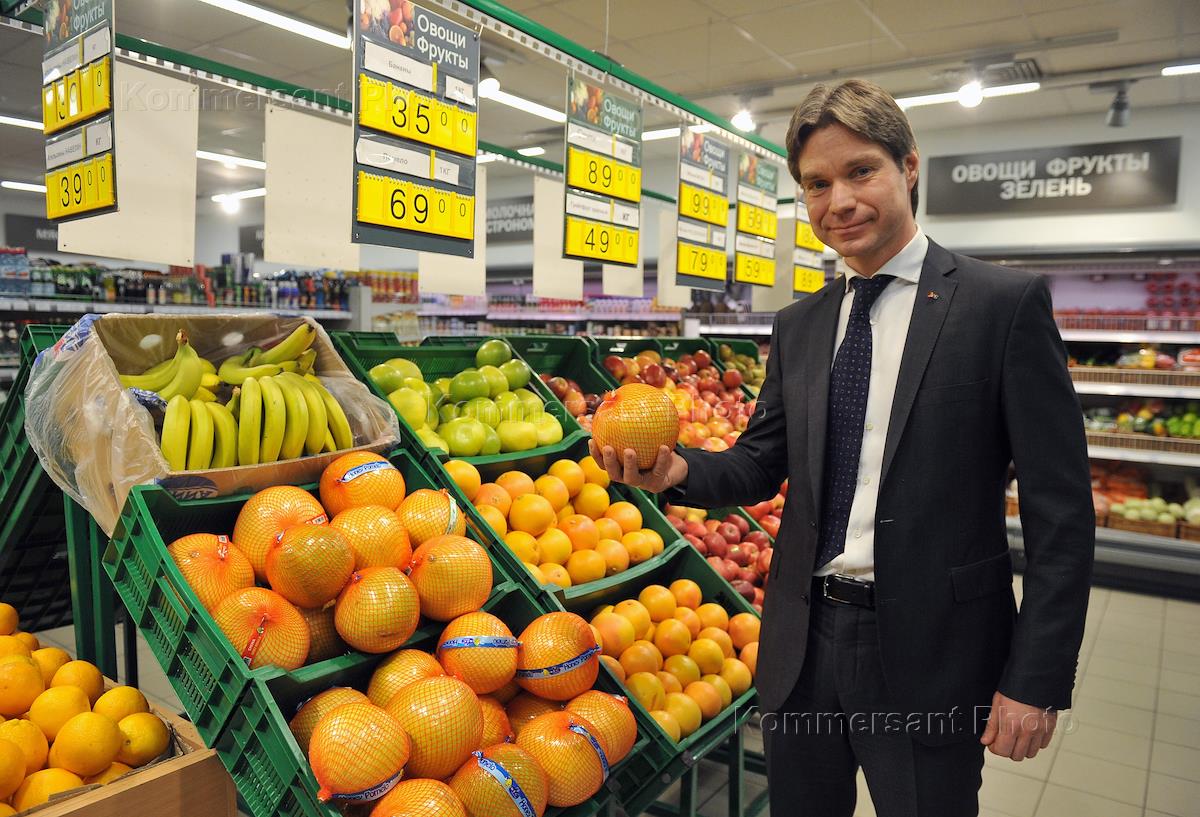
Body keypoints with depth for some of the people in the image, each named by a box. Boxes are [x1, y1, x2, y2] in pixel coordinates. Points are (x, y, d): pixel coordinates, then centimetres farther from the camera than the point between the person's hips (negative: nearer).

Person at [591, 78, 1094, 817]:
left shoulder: (1006, 303, -8)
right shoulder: (799, 325, 7)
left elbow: (1061, 509, -9)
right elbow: (763, 463, 8)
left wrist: (1037, 680, -11)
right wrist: (678, 471, -13)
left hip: (929, 652, -4)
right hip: (804, 641, 5)